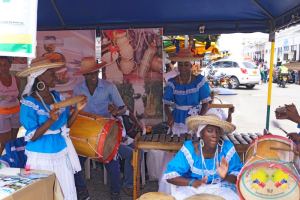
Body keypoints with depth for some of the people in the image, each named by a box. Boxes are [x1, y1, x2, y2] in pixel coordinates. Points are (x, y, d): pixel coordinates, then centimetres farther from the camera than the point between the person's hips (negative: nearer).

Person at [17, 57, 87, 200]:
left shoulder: (57, 97, 2)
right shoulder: (29, 103, -14)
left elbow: (66, 125, 7)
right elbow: (32, 137, -16)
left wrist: (77, 109, -8)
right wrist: (50, 121, -29)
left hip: (61, 151, 5)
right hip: (42, 156, -5)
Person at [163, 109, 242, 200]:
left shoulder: (228, 148, -10)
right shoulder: (189, 149, -15)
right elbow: (170, 175, -16)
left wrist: (226, 177, -31)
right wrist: (192, 182, -33)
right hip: (191, 188, -1)